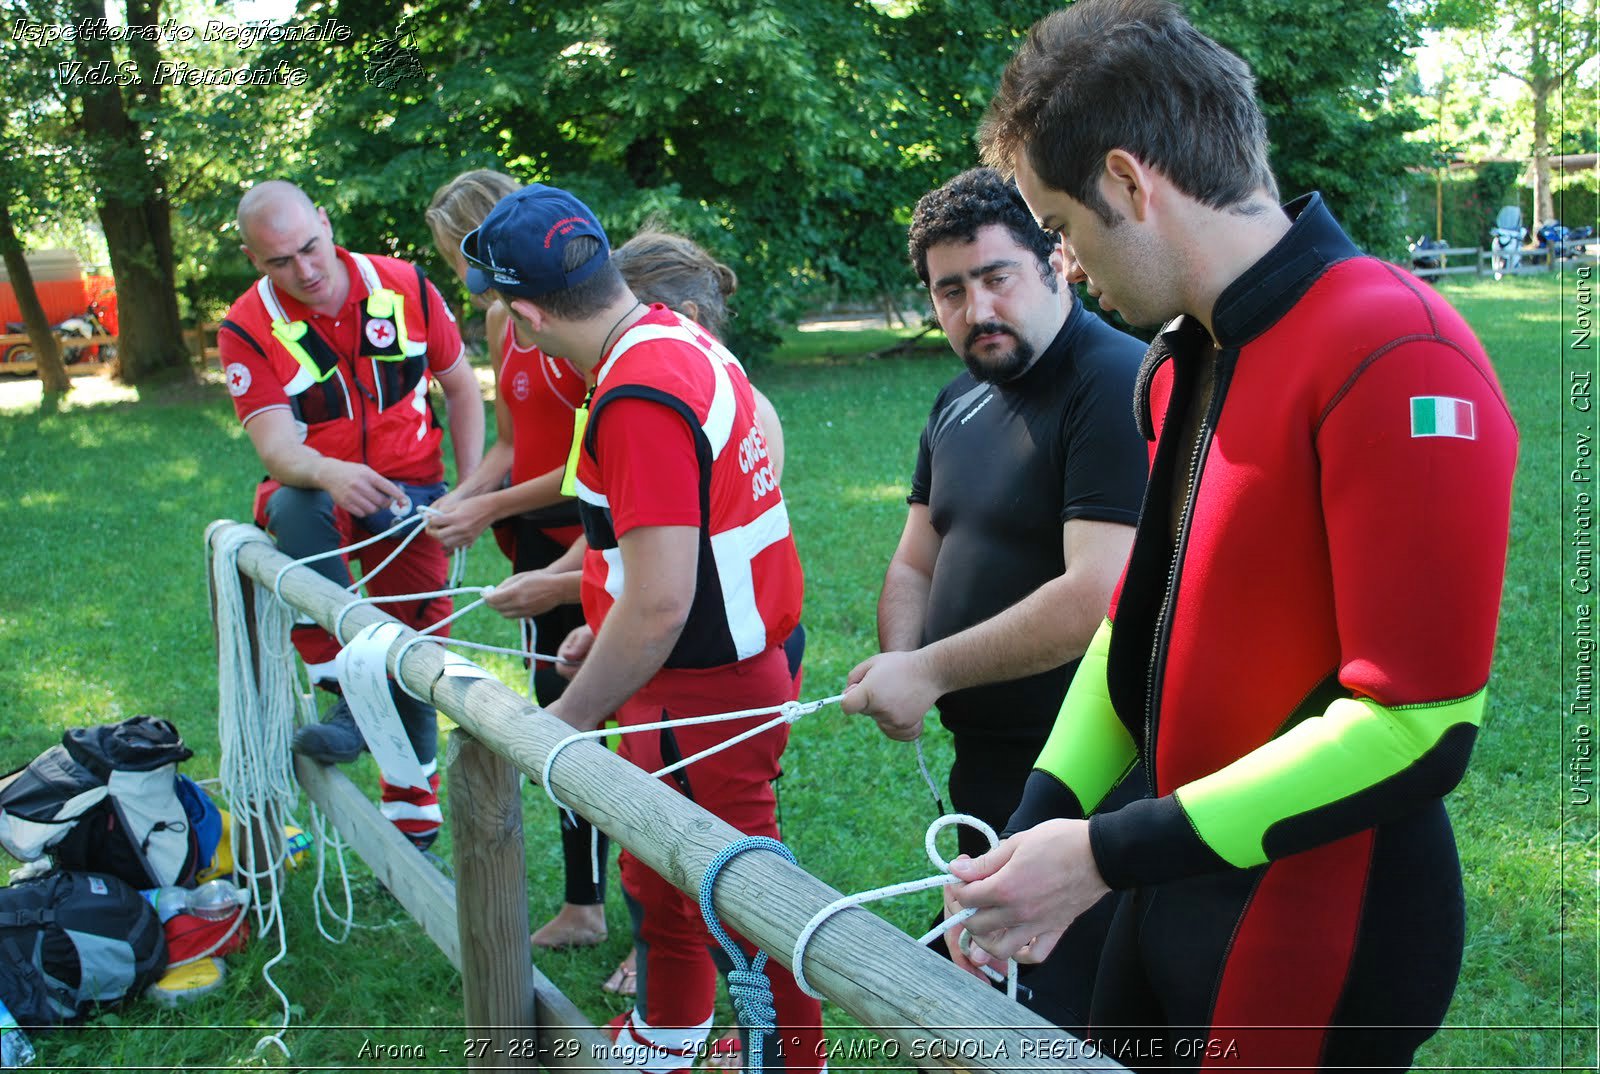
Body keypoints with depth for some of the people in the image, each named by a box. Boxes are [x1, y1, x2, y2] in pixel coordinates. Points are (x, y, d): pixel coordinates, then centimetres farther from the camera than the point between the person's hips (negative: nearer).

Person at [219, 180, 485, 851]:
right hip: (318, 488, -1)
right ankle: (345, 692, -30)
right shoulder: (249, 329, -11)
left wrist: (471, 490, -3)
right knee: (292, 506, -37)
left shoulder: (405, 287, -6)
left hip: (410, 488, 1)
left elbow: (461, 387, 5)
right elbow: (276, 447, -21)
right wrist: (331, 473, -44)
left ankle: (411, 812, 18)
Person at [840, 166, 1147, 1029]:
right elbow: (914, 567, 15)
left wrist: (931, 672, -19)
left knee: (1064, 1016, 0)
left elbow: (1098, 597, -26)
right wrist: (896, 667, -5)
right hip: (982, 764, 9)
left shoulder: (1118, 387, -18)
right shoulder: (960, 403, 11)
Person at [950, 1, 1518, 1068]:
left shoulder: (1397, 359, -21)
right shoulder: (1180, 365, 6)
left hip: (1318, 929, -8)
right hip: (1178, 885, 8)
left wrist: (1108, 855, -20)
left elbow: (1418, 728, -24)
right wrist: (1037, 835, -2)